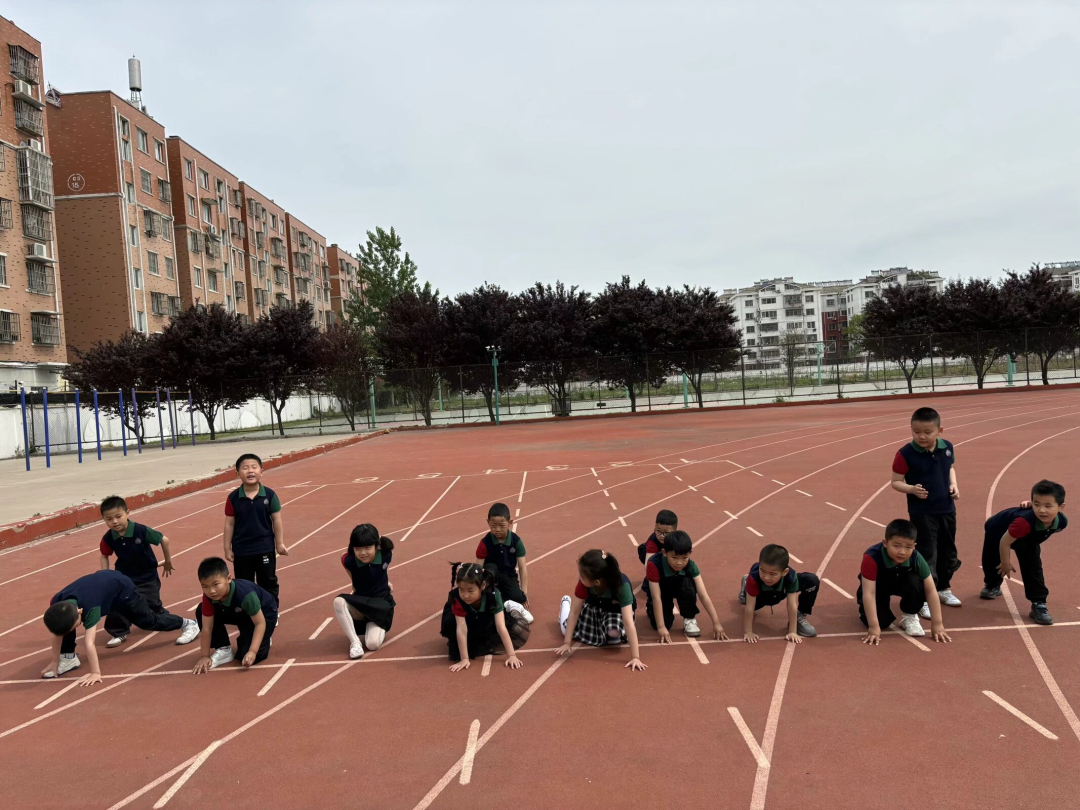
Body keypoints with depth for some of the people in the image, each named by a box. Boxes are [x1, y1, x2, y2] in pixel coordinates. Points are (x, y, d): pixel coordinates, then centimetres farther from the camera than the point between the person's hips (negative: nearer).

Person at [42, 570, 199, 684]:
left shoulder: (89, 606, -44)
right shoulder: (57, 604, -30)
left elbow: (89, 642, -47)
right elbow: (58, 631, -16)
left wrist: (96, 673, -48)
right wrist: (55, 661, -12)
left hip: (122, 589, -5)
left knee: (149, 621, 8)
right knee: (64, 621, -11)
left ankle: (188, 624, 27)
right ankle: (69, 658, 5)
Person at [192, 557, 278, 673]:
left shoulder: (244, 594, -41)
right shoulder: (208, 596, -26)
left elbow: (260, 623, -32)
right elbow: (207, 628, -17)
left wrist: (252, 651, -39)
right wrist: (205, 656, -18)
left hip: (264, 614, -6)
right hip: (240, 614, 6)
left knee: (247, 657, -22)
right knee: (201, 612, -13)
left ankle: (265, 638, 12)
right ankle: (224, 650, -1)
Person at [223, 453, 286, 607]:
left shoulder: (269, 495, -9)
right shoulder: (233, 498, -8)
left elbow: (277, 520, -3)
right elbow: (229, 524, -2)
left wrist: (280, 543, -2)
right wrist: (227, 548, -1)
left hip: (265, 548, 0)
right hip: (241, 550, 1)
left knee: (268, 582, 12)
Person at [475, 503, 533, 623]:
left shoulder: (516, 541, -13)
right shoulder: (485, 543, -16)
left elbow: (523, 568, -12)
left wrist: (524, 592, -17)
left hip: (509, 576, 0)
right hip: (492, 577, 0)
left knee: (517, 598, -32)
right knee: (490, 568, -37)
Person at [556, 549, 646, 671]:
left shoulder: (622, 584, -40)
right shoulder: (584, 582, -31)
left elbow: (628, 622, -43)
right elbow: (574, 611, -21)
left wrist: (635, 657, -46)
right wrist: (567, 643, -25)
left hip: (617, 610, -3)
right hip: (594, 607, 3)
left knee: (614, 634, -31)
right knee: (569, 629, -12)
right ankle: (566, 604, 22)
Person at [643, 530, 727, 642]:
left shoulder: (690, 565, -30)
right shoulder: (654, 564, -39)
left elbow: (703, 595, -31)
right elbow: (656, 597, -39)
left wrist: (716, 623, -36)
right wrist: (661, 627, -42)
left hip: (679, 588, 1)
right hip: (660, 590, -1)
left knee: (688, 583, -33)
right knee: (665, 623, -21)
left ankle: (689, 619, -12)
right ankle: (651, 608, 14)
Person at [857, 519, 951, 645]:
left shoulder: (916, 559, -29)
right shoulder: (872, 558, -39)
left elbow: (930, 591, -23)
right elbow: (869, 593, -39)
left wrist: (937, 624, -25)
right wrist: (874, 627, -41)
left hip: (900, 583, 2)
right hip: (877, 587, -2)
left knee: (915, 582, -30)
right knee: (881, 621, -22)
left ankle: (909, 617, -4)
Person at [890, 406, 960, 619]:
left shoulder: (947, 448, -2)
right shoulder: (906, 454, -17)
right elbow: (896, 482, -11)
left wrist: (954, 484, -2)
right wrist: (912, 489, -28)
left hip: (947, 510, 6)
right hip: (922, 513, -6)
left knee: (948, 551, 19)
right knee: (926, 556, -3)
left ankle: (943, 588, 39)